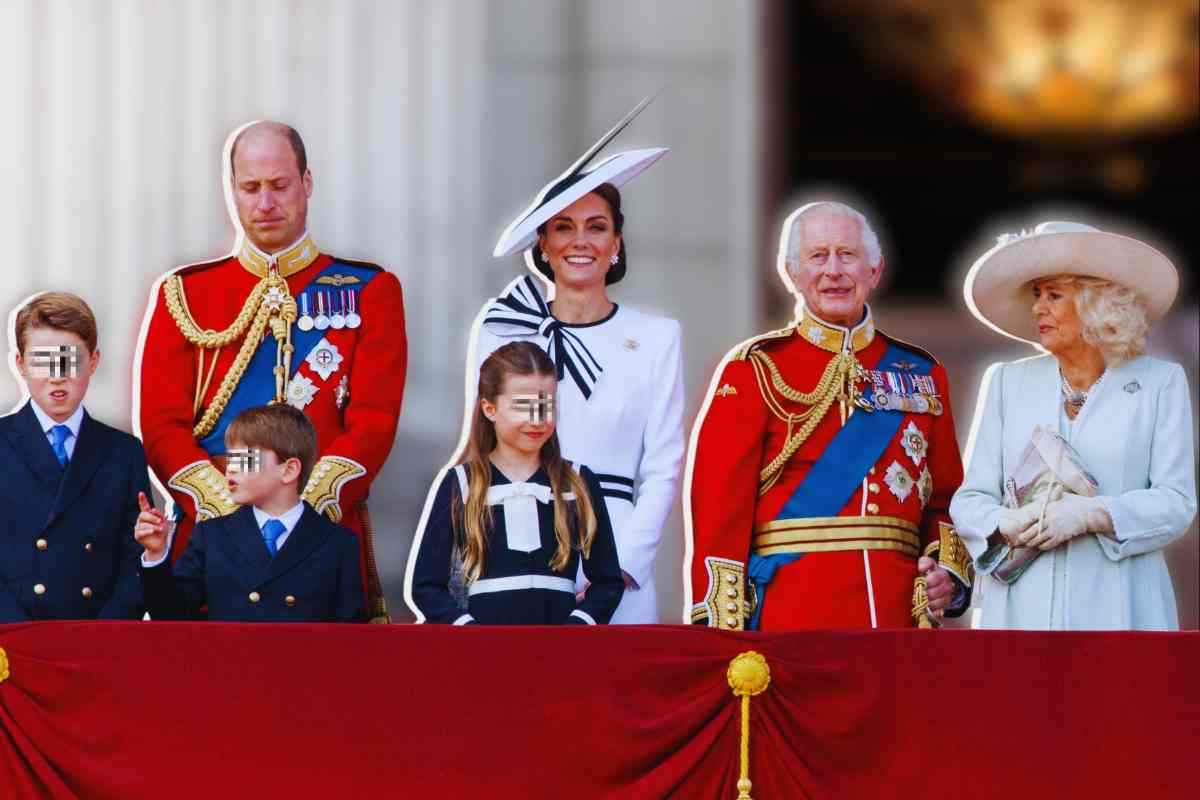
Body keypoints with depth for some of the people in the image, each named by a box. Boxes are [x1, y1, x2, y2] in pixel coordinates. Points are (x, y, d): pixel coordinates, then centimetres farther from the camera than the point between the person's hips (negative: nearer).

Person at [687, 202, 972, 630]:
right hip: (789, 614, -3)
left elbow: (946, 497, 18)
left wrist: (949, 571, -2)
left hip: (898, 611, 3)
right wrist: (721, 626, -12)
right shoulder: (755, 370, 4)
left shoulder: (921, 375, 15)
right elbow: (721, 503, -3)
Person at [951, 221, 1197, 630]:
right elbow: (969, 499, 11)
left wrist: (1092, 515, -15)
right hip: (1021, 608, 2)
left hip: (1116, 609, -2)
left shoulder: (1161, 383, 8)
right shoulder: (1006, 382, 16)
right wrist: (1005, 526, -11)